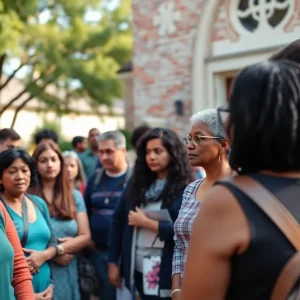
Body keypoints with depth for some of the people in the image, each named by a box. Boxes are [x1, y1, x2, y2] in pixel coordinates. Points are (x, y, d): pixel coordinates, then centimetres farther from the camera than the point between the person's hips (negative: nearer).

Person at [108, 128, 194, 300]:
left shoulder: (186, 190, -10)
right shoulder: (137, 184, 7)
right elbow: (118, 221, 8)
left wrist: (147, 222, -14)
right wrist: (113, 262, 5)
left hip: (170, 273, -5)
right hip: (139, 269, 5)